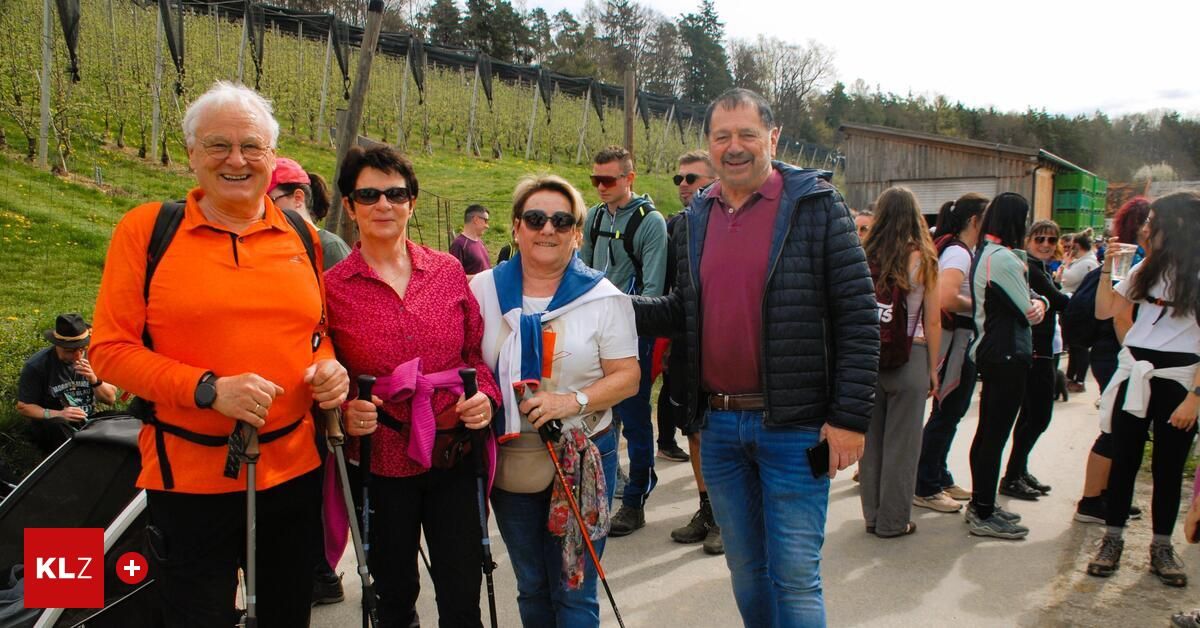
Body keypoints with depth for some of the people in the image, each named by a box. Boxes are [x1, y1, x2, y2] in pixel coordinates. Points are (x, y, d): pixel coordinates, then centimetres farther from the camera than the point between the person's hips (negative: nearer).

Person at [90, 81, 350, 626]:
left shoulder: (301, 234, 5)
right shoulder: (146, 228, -5)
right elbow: (110, 349, -7)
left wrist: (329, 367, -6)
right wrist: (208, 389, -21)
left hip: (294, 470, 3)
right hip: (189, 479, -3)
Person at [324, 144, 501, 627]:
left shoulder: (449, 270, 2)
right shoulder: (331, 287, -3)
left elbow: (477, 352, 10)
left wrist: (484, 395, -8)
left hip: (453, 456, 1)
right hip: (380, 462, -1)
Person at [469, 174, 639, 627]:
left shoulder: (603, 297, -5)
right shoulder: (483, 290, 2)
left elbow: (627, 376, -7)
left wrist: (574, 401, -22)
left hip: (582, 462, -2)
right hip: (509, 464, 3)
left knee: (573, 590, 6)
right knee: (530, 587, 19)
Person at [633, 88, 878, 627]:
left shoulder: (816, 205, -7)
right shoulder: (697, 217, 9)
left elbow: (858, 316, -9)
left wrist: (850, 416, -13)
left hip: (793, 426, -5)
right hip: (718, 425, 5)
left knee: (794, 577, 3)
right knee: (745, 570, 18)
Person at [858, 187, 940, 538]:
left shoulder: (864, 256, -2)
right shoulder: (922, 259, -7)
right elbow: (932, 321, -5)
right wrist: (933, 368, 4)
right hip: (909, 357, -3)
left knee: (870, 438, 13)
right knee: (901, 442, 7)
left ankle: (872, 515, 24)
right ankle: (893, 521, 16)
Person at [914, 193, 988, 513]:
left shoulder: (963, 251, 14)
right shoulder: (958, 252, -17)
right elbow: (946, 297, -31)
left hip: (962, 340, 10)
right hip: (954, 340, -10)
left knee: (950, 413, 17)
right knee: (945, 415, -2)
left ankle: (940, 479, 28)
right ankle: (926, 489, 8)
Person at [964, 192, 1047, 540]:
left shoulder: (982, 253, 12)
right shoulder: (1005, 257, -19)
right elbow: (1028, 311, -14)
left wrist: (1036, 302, -10)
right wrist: (1037, 304, 7)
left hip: (988, 351, 10)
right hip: (1007, 356, -10)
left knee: (986, 431, 16)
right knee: (996, 435, -4)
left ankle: (981, 504, 27)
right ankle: (983, 515, 3)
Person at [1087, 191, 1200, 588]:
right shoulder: (1146, 269, 10)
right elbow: (1105, 311, 11)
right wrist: (1107, 267, 1)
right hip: (1134, 375, 4)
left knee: (1168, 467, 7)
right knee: (1124, 460, 6)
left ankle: (1162, 547, 21)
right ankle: (1112, 540, 16)